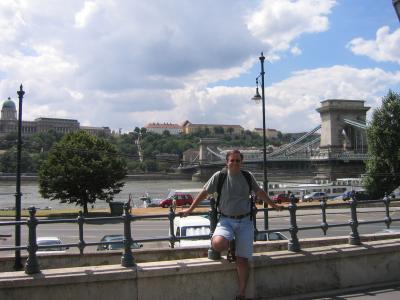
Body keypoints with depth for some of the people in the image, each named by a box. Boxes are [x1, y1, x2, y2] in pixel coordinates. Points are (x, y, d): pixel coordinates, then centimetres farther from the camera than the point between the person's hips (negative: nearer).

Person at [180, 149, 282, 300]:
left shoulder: (248, 176, 5)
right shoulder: (219, 176, -3)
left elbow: (259, 192, 21)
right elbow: (204, 193, 5)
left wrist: (273, 205, 29)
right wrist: (190, 209, 7)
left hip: (245, 221, 2)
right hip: (226, 220, -1)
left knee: (242, 259, -2)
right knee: (217, 244, -31)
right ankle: (229, 243, 8)